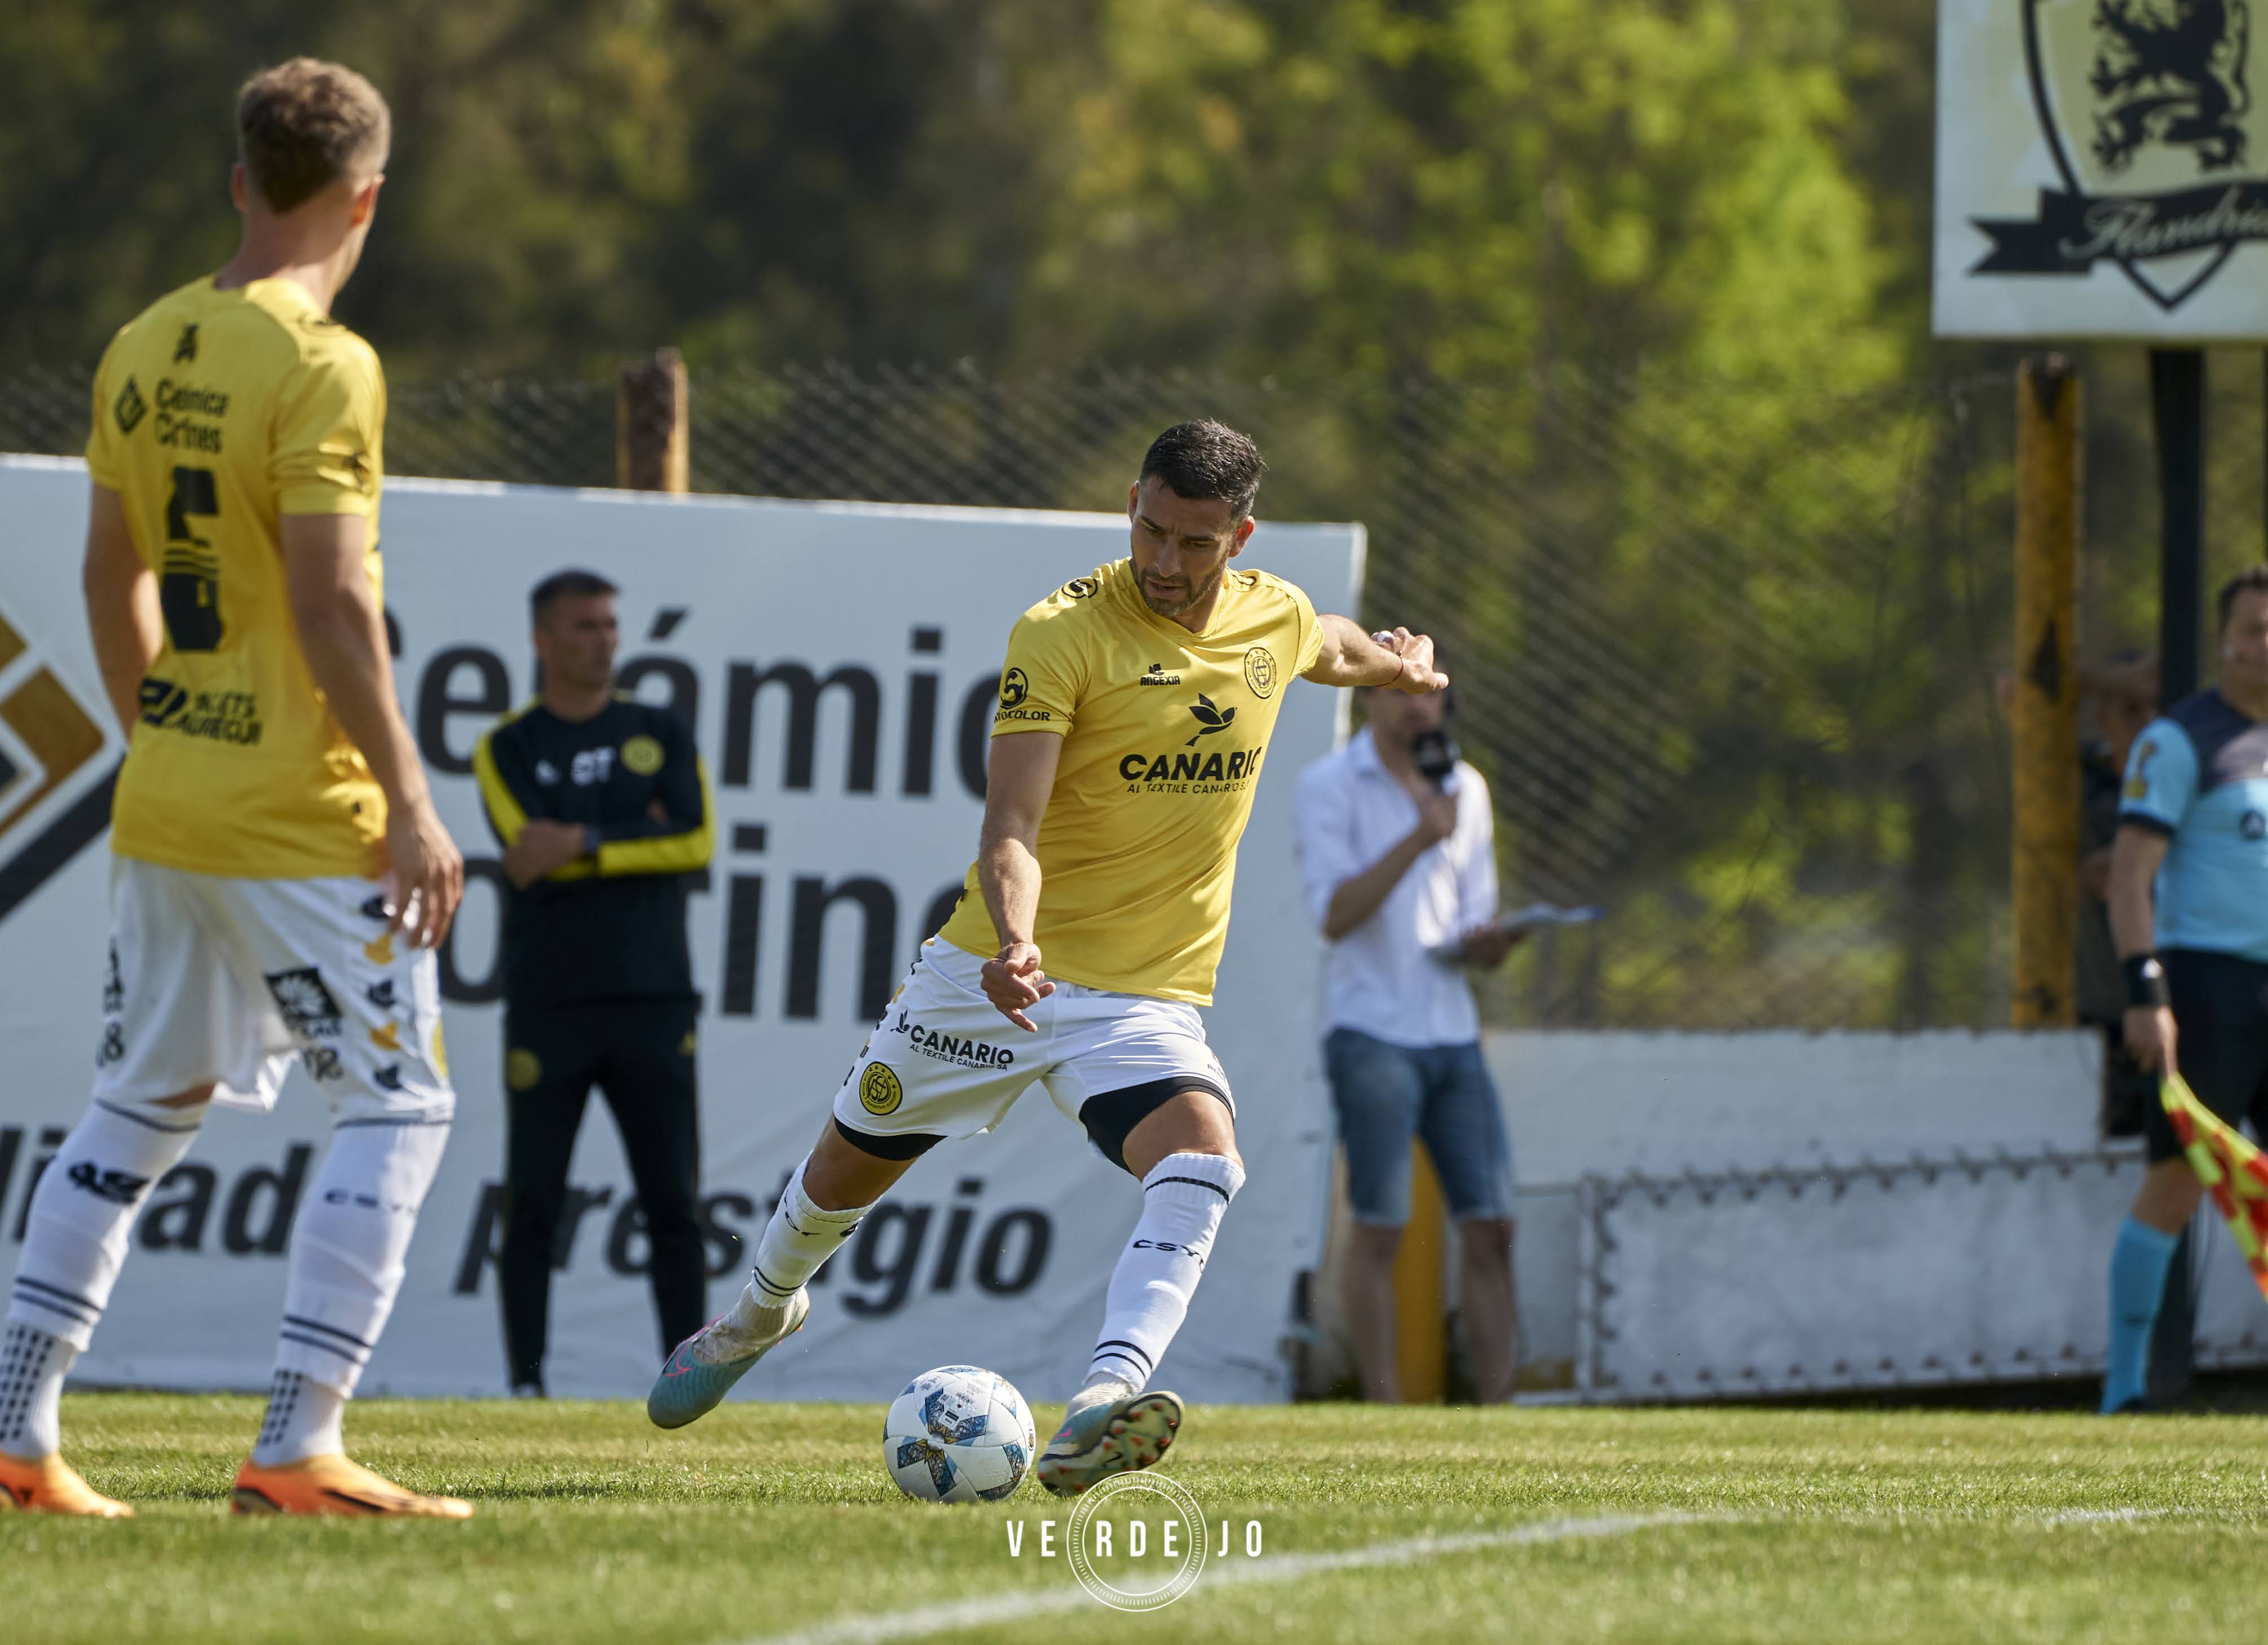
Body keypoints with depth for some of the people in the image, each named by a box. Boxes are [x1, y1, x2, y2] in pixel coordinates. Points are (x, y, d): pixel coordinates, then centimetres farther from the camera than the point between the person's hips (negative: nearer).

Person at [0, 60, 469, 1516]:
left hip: (164, 806, 8)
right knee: (401, 1104, 0)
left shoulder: (146, 351, 9)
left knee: (142, 1111, 17)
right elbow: (330, 604, -20)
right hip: (303, 820, -8)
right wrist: (409, 807, -16)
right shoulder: (323, 369, -15)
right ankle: (297, 1449, -8)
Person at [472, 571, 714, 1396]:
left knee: (674, 1203, -2)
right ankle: (527, 1382, 4)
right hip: (547, 1005, -1)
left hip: (653, 999, 2)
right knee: (531, 1205, -1)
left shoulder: (661, 734, 12)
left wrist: (585, 845, -10)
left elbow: (696, 846, -3)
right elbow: (532, 855, -10)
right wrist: (638, 834, -9)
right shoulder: (508, 748, 5)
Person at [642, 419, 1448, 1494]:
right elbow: (1010, 830, -23)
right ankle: (759, 1313, 49)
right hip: (998, 967, -2)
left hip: (1150, 994, 2)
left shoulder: (1276, 618, 0)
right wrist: (1015, 942, -41)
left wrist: (1395, 666, 48)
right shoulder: (1062, 633, -16)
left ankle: (1099, 1415, -45)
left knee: (1202, 1155, -30)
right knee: (846, 1171, 15)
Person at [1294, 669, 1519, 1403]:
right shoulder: (1329, 787, -2)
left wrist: (1485, 944, -5)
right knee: (1379, 1227, -8)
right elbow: (1335, 916, -13)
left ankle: (1495, 1415, -2)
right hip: (1374, 1033, -5)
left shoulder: (1464, 788, 15)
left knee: (1491, 1227, -3)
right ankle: (1385, 1413, -5)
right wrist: (1418, 838, -21)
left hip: (1455, 1034, 5)